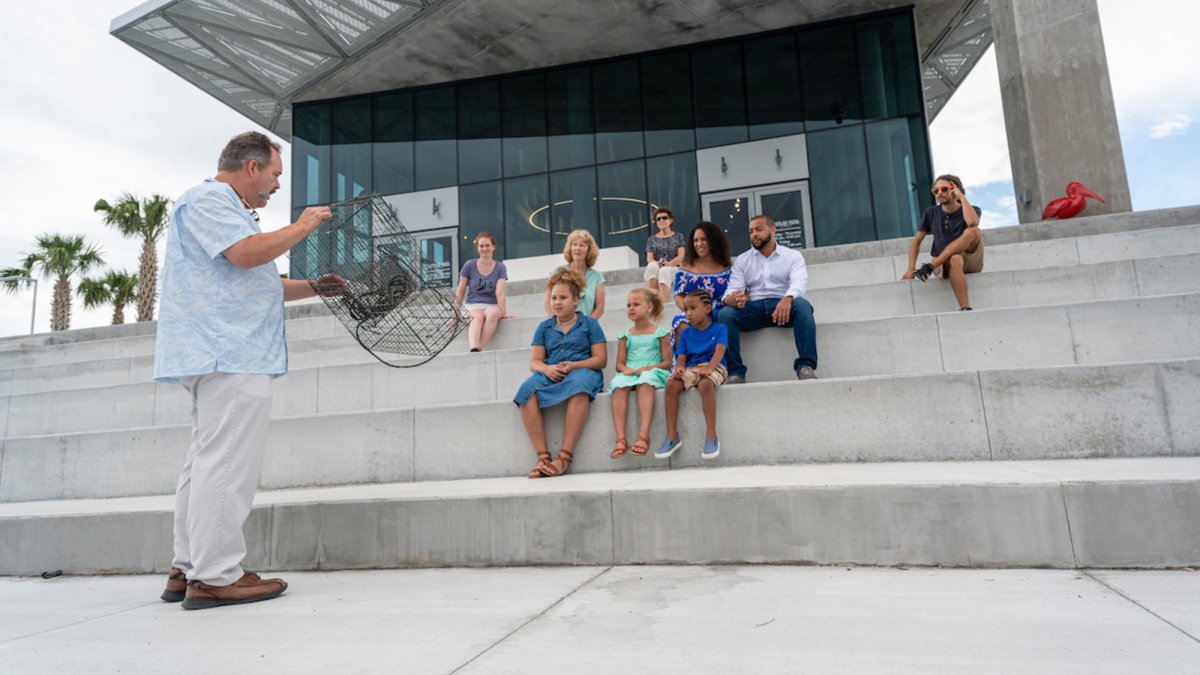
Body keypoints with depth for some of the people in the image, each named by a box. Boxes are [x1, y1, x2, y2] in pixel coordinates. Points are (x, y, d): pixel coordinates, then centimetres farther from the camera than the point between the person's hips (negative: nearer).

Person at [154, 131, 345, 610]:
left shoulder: (227, 209, 29)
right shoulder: (208, 199, -4)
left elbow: (259, 284, 31)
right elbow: (247, 253, -21)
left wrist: (314, 287, 19)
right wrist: (301, 227, -7)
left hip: (223, 357, 11)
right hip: (229, 356, -11)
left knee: (209, 462, 12)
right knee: (226, 465, -10)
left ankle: (188, 570, 18)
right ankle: (214, 576, -4)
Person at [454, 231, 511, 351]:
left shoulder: (500, 267, 3)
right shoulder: (469, 265, 4)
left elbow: (499, 292, -8)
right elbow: (460, 291, 7)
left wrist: (503, 313, -18)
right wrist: (456, 310, -1)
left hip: (492, 305, 0)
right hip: (472, 305, 0)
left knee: (493, 313, -37)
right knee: (479, 317, -37)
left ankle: (480, 348, -41)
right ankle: (473, 349, -58)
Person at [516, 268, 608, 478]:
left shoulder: (589, 324, 14)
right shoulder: (544, 327, 22)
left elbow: (601, 359, 5)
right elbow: (534, 361, 13)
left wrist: (573, 366, -12)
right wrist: (546, 368, -11)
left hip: (583, 371, -3)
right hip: (550, 373, 3)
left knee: (578, 386, -41)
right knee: (527, 390, -33)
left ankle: (565, 456, -41)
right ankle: (543, 456, -35)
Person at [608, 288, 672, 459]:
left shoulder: (660, 333, 11)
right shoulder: (625, 335, 20)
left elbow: (667, 363, 4)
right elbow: (619, 364, 15)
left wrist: (647, 368, -12)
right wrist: (625, 369, -9)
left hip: (653, 371, -3)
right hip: (629, 373, 3)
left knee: (645, 382, -40)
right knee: (619, 384, -34)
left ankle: (643, 435, -50)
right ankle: (621, 438, -43)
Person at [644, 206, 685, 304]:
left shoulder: (678, 236, 15)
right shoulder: (651, 239, 19)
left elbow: (681, 257, 2)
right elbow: (649, 258, 7)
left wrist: (669, 263, -18)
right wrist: (657, 263, -17)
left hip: (673, 269, -1)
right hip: (655, 270, 2)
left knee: (664, 271, -38)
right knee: (652, 266, -36)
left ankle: (662, 302, -56)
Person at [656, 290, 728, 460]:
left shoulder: (719, 329, 5)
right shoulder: (685, 333, 17)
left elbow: (720, 350, -12)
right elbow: (681, 357, 8)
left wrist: (709, 367, -32)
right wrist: (679, 367, -18)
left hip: (713, 367, -4)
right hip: (691, 369, 4)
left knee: (705, 384, -39)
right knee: (671, 384, -27)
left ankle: (711, 435, -35)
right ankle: (672, 435, -22)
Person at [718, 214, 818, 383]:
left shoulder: (793, 256, 11)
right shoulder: (742, 260, 17)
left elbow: (799, 282, -9)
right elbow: (733, 289, 4)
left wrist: (788, 298, -34)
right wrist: (731, 298, -25)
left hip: (783, 306, -1)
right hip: (754, 308, 2)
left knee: (802, 305, -34)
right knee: (725, 313, -27)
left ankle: (805, 366, -35)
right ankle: (735, 372, -26)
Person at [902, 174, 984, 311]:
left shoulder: (972, 210, -1)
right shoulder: (931, 213, 6)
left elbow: (972, 222, -28)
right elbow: (917, 241, 7)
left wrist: (962, 196, -15)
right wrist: (911, 268, -6)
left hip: (971, 263, 0)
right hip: (943, 266, 0)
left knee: (974, 231, -29)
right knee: (955, 260, -38)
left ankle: (930, 266, -31)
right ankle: (965, 308, -44)